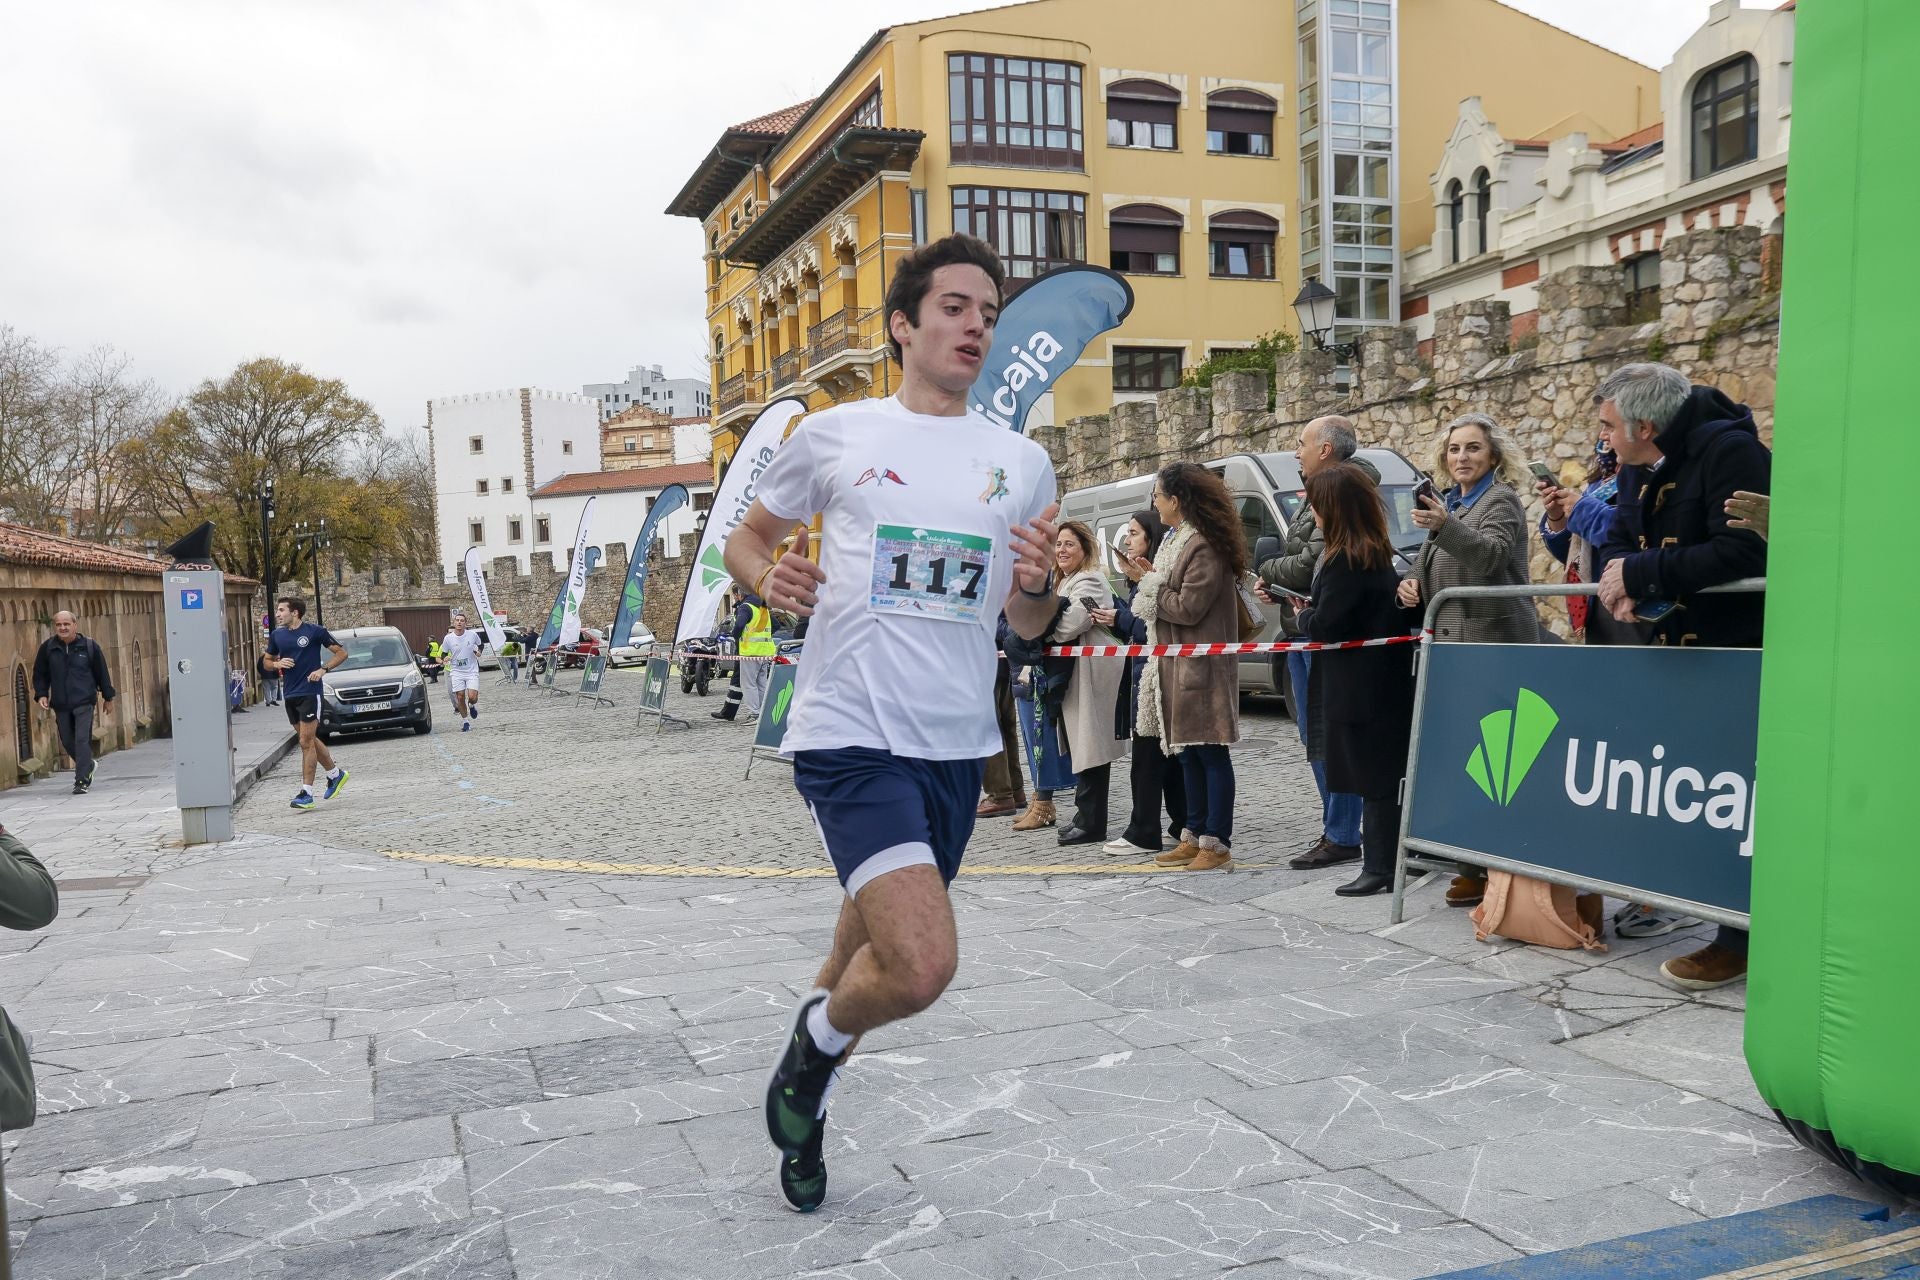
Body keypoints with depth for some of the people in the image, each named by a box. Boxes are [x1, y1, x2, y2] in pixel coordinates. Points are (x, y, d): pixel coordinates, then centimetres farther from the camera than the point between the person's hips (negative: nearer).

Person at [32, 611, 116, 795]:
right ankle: (87, 766, 35)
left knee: (82, 740, -12)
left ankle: (82, 780, -10)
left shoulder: (89, 645, -1)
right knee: (67, 741, 10)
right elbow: (39, 674, 14)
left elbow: (102, 673, 7)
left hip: (84, 702, -3)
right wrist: (41, 694, 0)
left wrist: (108, 697, 10)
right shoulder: (47, 647, 4)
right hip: (60, 704, 3)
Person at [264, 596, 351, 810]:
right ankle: (336, 773, 33)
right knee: (310, 739, 15)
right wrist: (277, 664, -1)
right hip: (290, 695, 6)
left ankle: (306, 792, -6)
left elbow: (341, 652, -1)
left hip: (310, 693, -6)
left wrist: (323, 669, -13)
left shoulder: (314, 632, -7)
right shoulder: (277, 635, 9)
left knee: (306, 742, -8)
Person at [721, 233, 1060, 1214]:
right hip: (850, 735, -5)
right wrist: (768, 578, -9)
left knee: (880, 954, 17)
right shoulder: (834, 435, 0)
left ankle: (804, 1104, 45)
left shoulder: (1022, 462, 9)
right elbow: (744, 537, 13)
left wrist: (1037, 585, -8)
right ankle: (819, 1039, 14)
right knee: (923, 964, -20)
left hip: (957, 745, 5)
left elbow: (1026, 626, 15)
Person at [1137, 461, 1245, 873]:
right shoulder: (1178, 539, 15)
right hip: (1177, 664, 10)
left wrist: (1150, 587, -6)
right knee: (1189, 754, 15)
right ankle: (1195, 837, 23)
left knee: (1210, 754, -4)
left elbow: (1187, 607, -20)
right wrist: (1152, 581, 1)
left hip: (1200, 666, -10)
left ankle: (1217, 843, 1)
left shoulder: (1204, 546, -17)